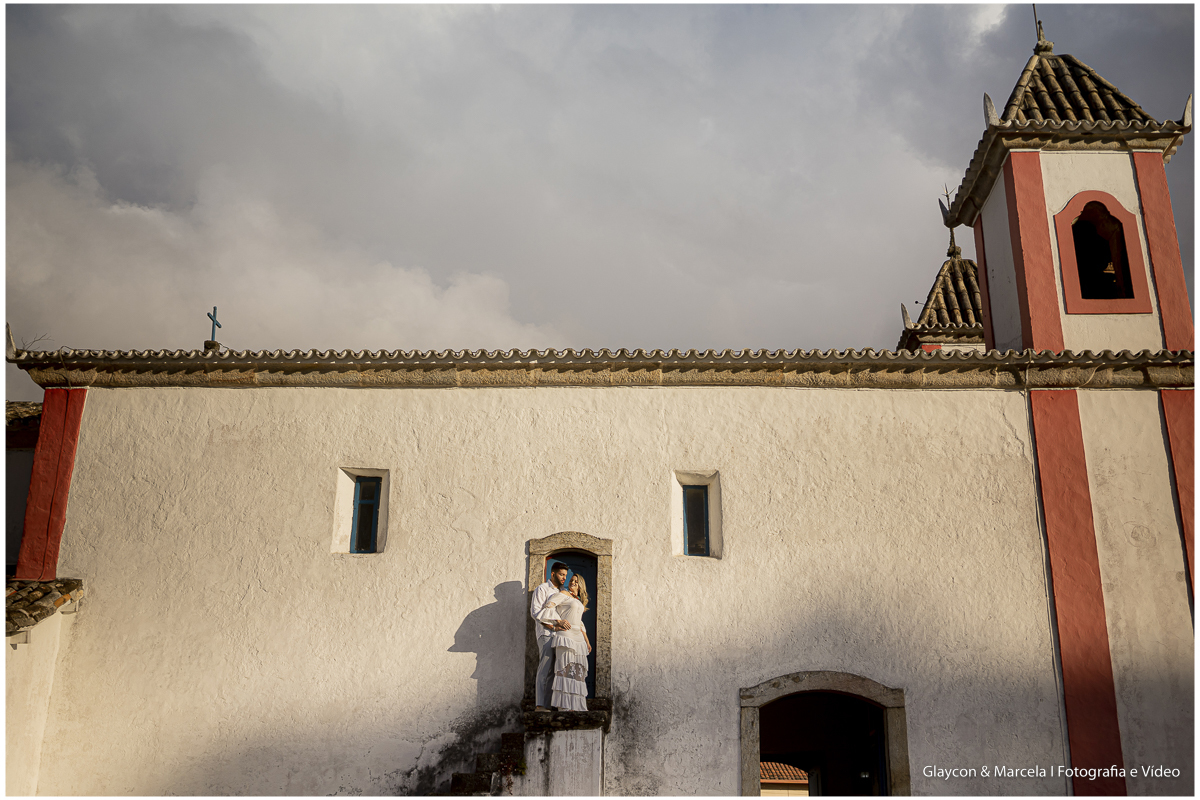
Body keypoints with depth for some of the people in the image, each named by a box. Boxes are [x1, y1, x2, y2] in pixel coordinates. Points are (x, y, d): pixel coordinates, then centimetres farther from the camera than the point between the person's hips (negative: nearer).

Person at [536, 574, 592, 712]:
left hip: (577, 637, 8)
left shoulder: (579, 602, 24)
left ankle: (574, 705, 4)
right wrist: (559, 620, -15)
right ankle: (564, 706, -18)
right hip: (565, 634, -8)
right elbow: (548, 606, -7)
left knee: (577, 670, 3)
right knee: (566, 667, -14)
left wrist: (587, 640, 22)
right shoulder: (564, 594, 3)